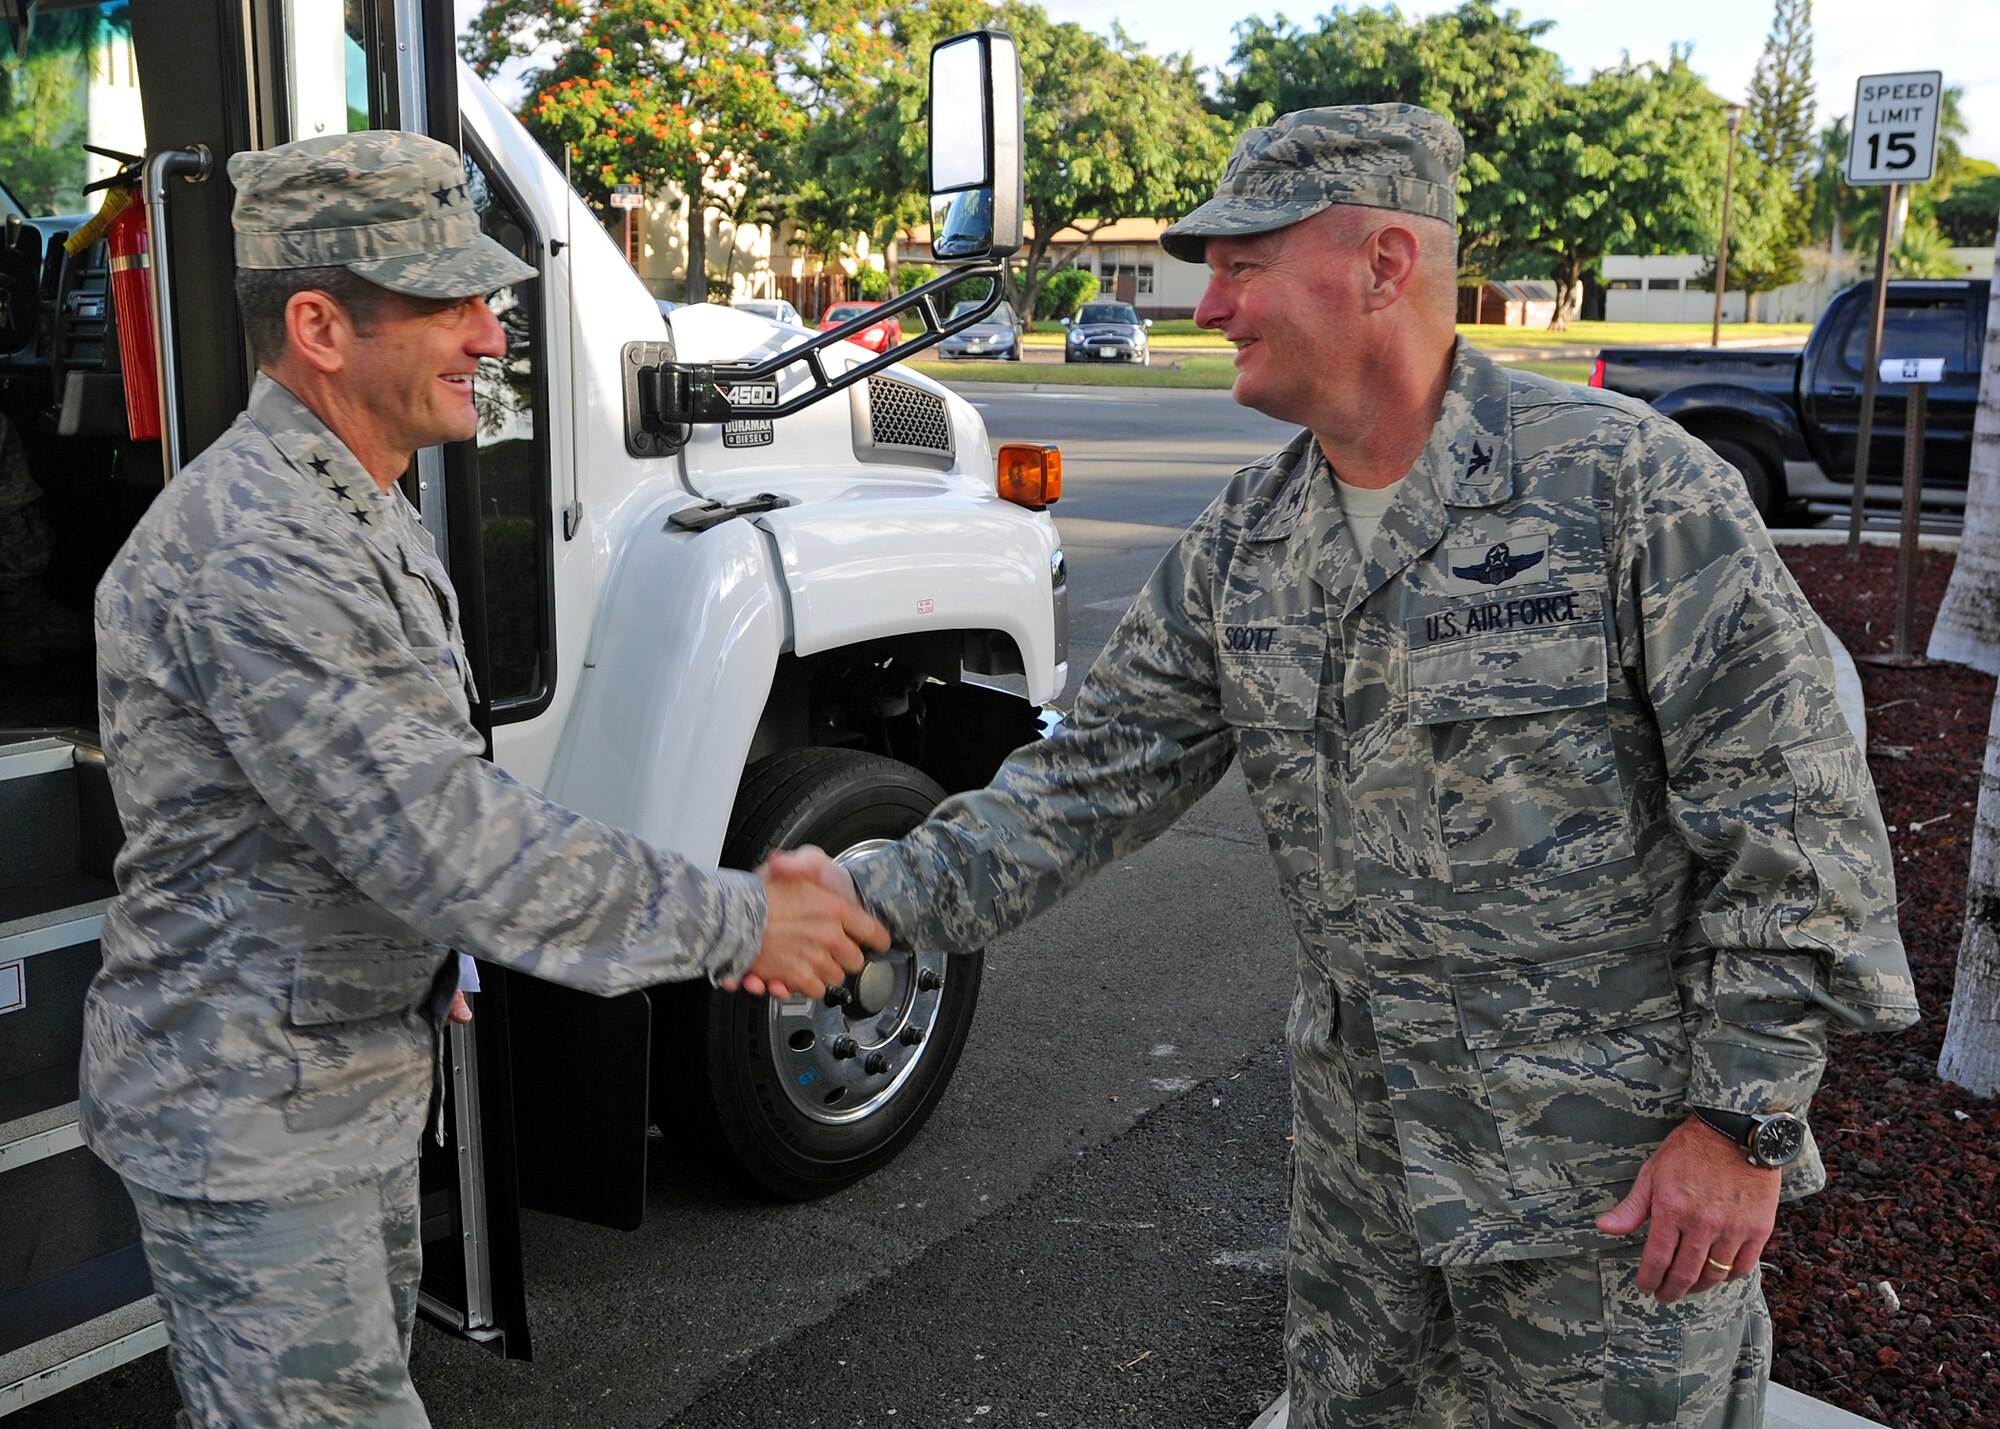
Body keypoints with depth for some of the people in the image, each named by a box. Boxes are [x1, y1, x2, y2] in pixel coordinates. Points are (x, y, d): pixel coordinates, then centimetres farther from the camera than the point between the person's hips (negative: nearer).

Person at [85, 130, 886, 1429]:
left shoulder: (348, 508, 6)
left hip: (358, 1068, 10)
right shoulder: (252, 560, -29)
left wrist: (422, 960, 21)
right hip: (248, 1115, -10)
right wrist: (729, 924, -28)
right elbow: (449, 837, -33)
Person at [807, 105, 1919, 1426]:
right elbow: (1100, 772, 2)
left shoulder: (1624, 484, -18)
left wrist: (1743, 1119, -15)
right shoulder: (1243, 543, 1)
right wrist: (886, 899, -9)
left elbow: (1793, 816, -15)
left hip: (1617, 1171, -5)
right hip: (1364, 1150, 6)